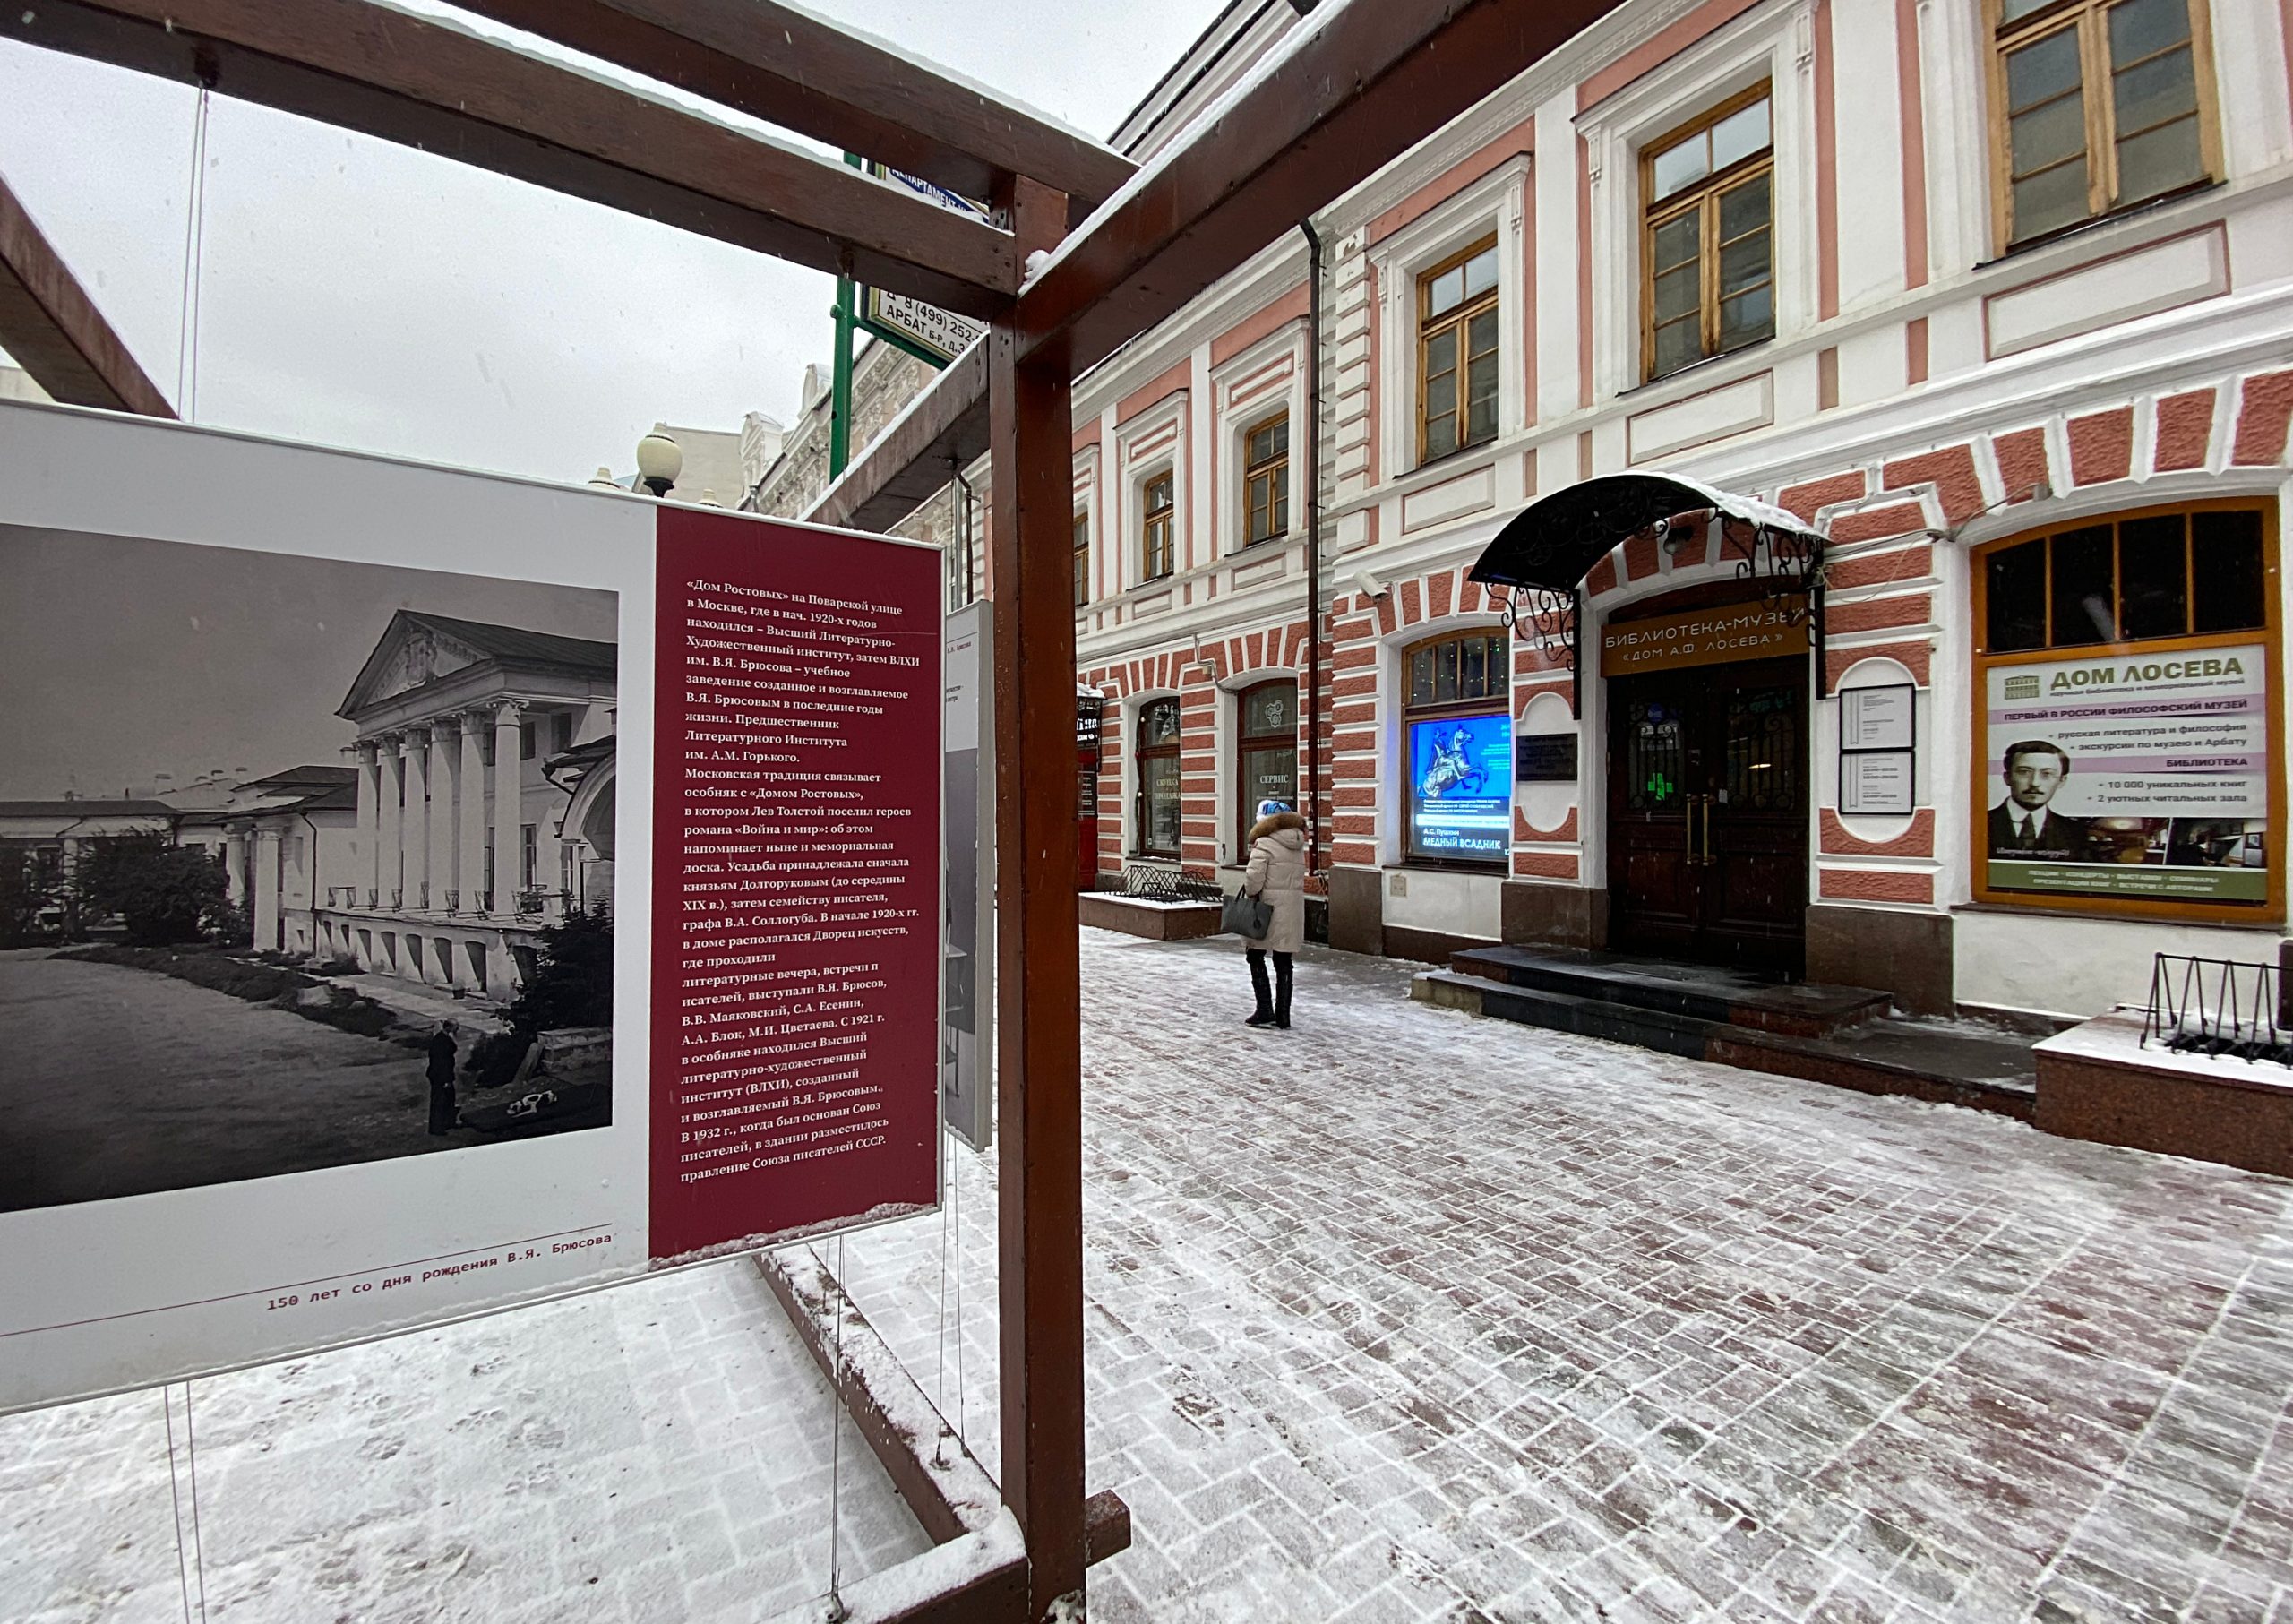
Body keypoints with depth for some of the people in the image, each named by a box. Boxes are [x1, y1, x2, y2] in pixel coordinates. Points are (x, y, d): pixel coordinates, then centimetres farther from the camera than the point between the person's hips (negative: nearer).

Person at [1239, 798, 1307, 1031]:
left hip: (1268, 907, -6)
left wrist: (1250, 893, 0)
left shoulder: (1265, 843, -11)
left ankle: (1265, 1011, 5)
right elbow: (1298, 877, 11)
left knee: (1256, 957, 8)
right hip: (1293, 908, 6)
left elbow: (1254, 878, -17)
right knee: (1283, 962, 10)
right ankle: (1283, 1018, 13)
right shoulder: (1298, 845, 10)